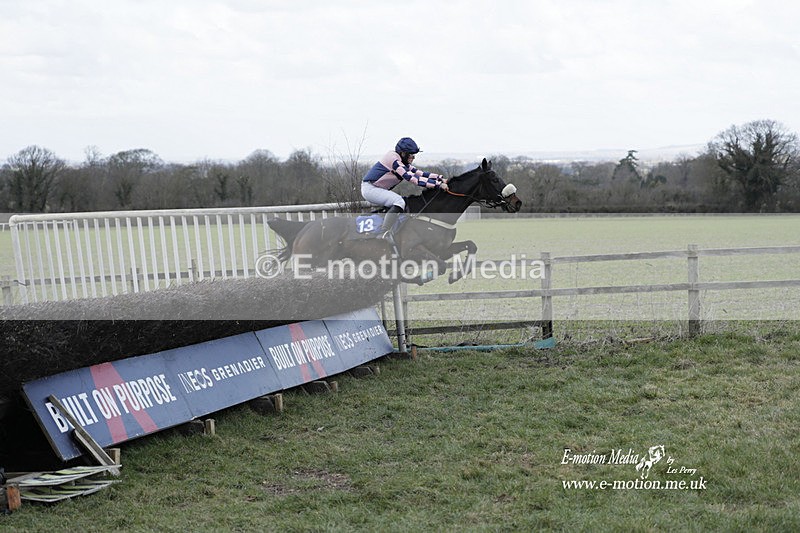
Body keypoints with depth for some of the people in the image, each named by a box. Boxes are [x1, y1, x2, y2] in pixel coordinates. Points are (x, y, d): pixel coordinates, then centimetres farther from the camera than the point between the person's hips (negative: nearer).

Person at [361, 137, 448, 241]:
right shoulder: (393, 159, -22)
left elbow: (419, 173, 6)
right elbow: (413, 178, -29)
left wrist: (440, 178, -6)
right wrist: (438, 184, -31)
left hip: (378, 189, 11)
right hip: (370, 188, -11)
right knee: (399, 202, -24)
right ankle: (384, 233, -27)